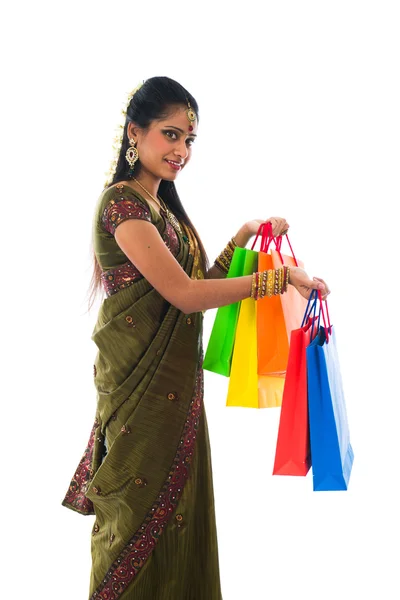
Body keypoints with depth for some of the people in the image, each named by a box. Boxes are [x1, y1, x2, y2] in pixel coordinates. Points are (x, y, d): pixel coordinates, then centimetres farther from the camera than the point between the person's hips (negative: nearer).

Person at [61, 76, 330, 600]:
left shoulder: (163, 207, 16)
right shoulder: (121, 202, -14)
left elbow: (199, 283, 13)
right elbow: (184, 295, -22)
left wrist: (244, 237, 4)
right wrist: (282, 277, -18)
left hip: (178, 384, 9)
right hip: (142, 385, -8)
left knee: (178, 509, 14)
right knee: (140, 515, 3)